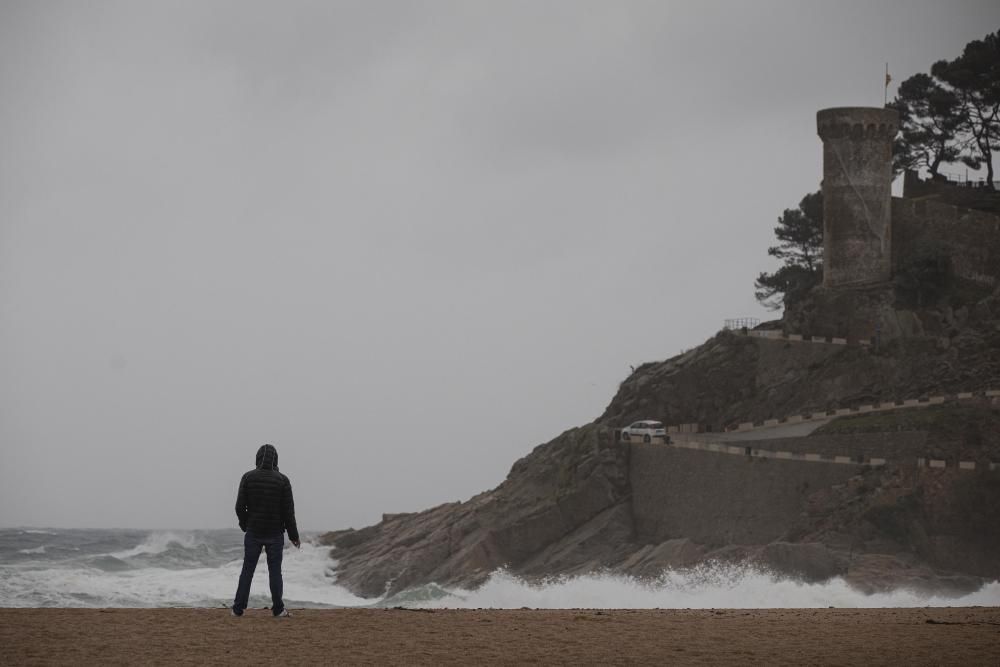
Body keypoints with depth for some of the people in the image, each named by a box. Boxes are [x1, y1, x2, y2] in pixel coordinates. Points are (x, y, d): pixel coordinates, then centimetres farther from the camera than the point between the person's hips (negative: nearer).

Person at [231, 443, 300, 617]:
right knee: (275, 570, 6)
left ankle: (238, 608, 4)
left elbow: (240, 507, -4)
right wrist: (294, 535, 4)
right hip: (275, 534, -1)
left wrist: (245, 525, 15)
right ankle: (278, 608, 6)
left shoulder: (248, 478, -5)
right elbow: (288, 511, -7)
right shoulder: (282, 480, -7)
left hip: (253, 533, 1)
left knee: (247, 570, 6)